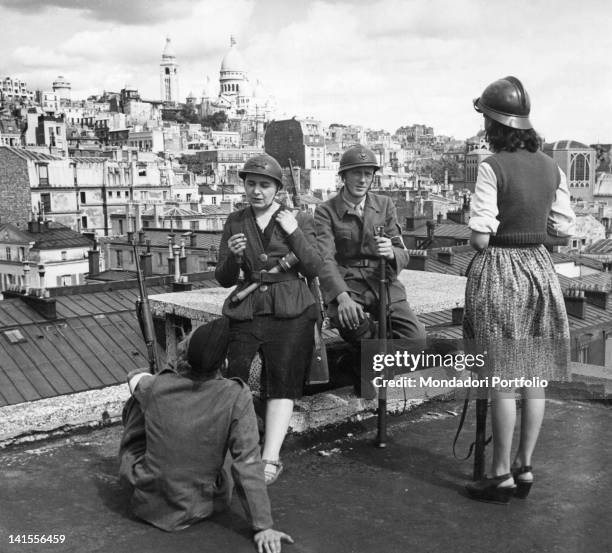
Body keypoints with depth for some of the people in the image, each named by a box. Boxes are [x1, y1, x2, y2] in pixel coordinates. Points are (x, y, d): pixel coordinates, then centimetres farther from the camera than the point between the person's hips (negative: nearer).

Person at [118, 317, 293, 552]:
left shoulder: (154, 386, -18)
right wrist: (263, 527, -16)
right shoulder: (236, 397, -23)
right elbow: (248, 463, -22)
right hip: (200, 507, 0)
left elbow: (135, 376, 7)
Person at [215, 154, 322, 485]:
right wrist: (232, 256, -10)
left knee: (283, 384, -9)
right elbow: (224, 279, 11)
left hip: (290, 312, -1)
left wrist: (295, 234, -11)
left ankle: (270, 458, -10)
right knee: (230, 380, -16)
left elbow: (314, 270, 0)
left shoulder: (299, 220, 8)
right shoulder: (235, 222, 12)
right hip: (246, 310, 2)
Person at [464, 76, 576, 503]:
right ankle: (525, 468, 23)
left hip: (499, 271, -6)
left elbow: (481, 238, -16)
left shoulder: (492, 167, -15)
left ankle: (502, 475, 11)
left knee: (503, 379, 1)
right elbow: (564, 229, 8)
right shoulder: (551, 167, 4)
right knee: (535, 376, 11)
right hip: (540, 268, 6)